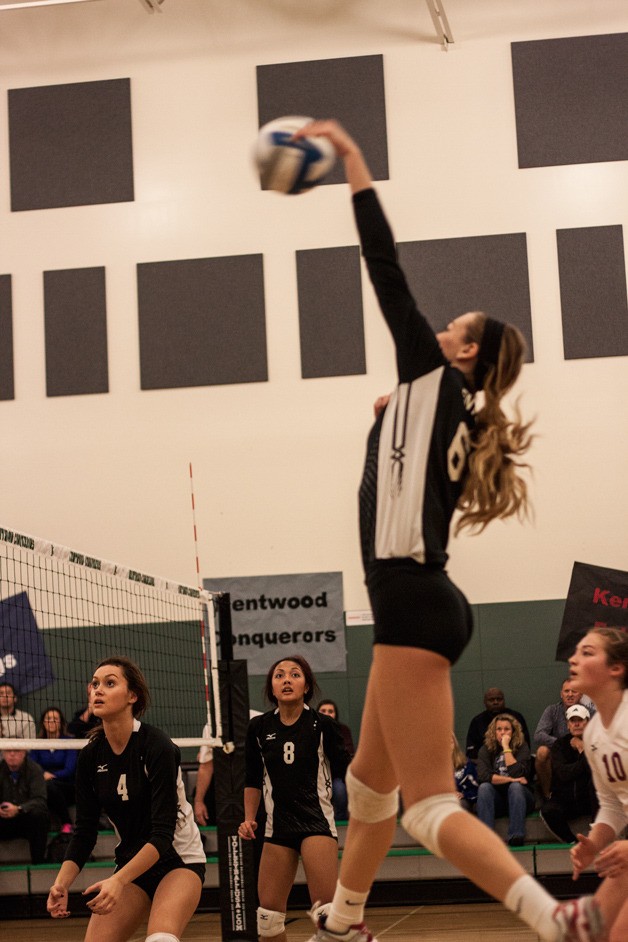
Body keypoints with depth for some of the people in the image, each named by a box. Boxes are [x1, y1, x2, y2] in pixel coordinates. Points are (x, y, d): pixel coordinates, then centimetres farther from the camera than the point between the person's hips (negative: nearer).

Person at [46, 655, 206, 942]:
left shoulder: (157, 746, -21)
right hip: (131, 863, 6)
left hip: (179, 859, -6)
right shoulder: (90, 756, -3)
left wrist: (118, 880, -36)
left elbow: (163, 833, -25)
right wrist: (62, 883, -16)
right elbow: (84, 831, 0)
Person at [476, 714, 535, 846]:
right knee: (484, 787, -28)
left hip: (519, 797, -1)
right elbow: (483, 776, -15)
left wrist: (506, 747, -17)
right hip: (496, 801, 1)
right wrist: (511, 779, -21)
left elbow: (517, 773, -19)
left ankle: (516, 836, -43)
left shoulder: (522, 747, -1)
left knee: (515, 786, -32)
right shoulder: (486, 750, 3)